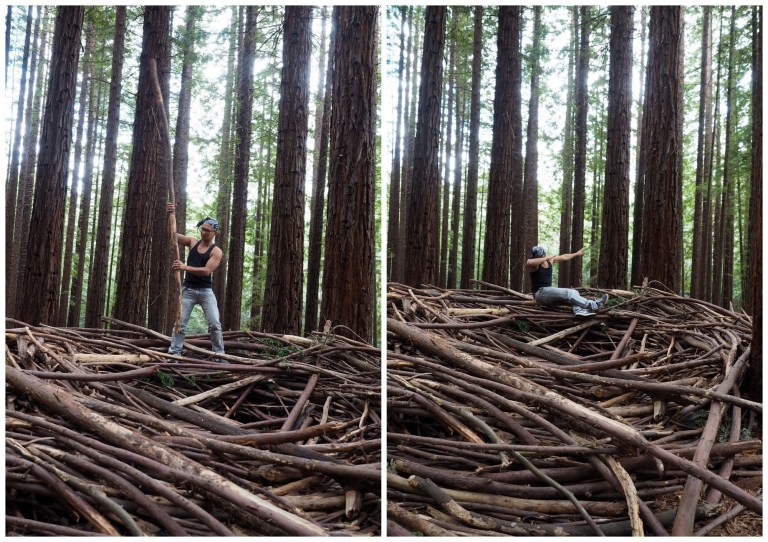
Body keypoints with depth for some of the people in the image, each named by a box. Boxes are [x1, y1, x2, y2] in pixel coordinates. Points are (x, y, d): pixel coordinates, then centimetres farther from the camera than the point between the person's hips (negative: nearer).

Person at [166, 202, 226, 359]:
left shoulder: (216, 251, -8)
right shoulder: (192, 242, 5)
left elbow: (206, 271, -20)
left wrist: (185, 267, -27)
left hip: (206, 291, -3)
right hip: (188, 289, 3)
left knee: (215, 324, -8)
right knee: (180, 323, 1)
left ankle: (220, 355, 0)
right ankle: (173, 354, 5)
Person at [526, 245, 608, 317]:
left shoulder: (550, 260, 9)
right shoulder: (533, 265, -12)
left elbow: (564, 257, 25)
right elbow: (529, 263, -38)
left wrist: (577, 253, 34)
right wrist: (546, 258, -29)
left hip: (549, 292, 9)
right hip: (540, 293, -9)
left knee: (574, 292, -7)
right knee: (567, 293, -23)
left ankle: (579, 310, -36)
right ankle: (593, 305, -24)